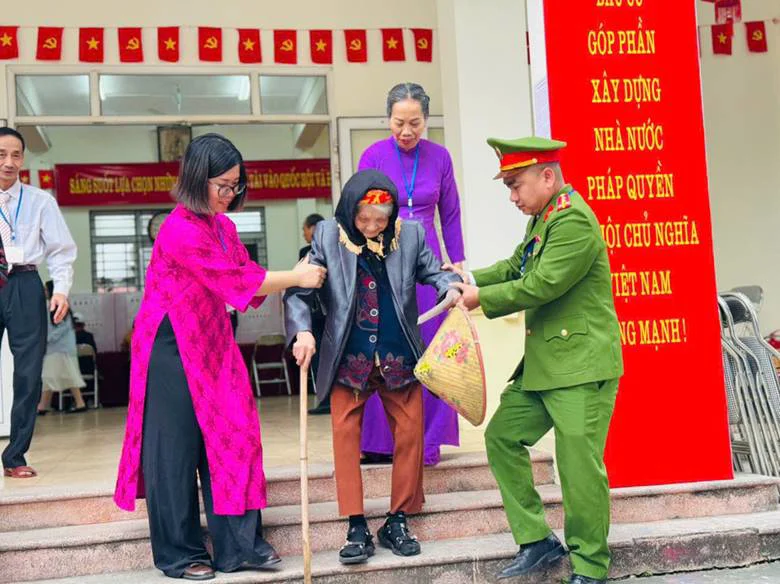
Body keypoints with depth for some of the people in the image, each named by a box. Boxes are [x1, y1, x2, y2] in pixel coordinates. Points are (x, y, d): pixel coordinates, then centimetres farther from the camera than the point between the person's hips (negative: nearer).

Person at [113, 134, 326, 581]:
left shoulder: (222, 225, 10)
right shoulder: (182, 230, -19)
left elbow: (248, 275, 5)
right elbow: (237, 282, -21)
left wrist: (294, 279, -10)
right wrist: (295, 278, -12)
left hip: (212, 345, 8)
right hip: (172, 349, -8)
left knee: (230, 436, 6)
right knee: (177, 448, 2)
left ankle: (238, 545, 14)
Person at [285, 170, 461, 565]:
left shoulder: (410, 235, 0)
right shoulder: (328, 236, -2)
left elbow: (432, 270, 8)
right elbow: (299, 288, -4)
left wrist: (450, 287, -14)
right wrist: (302, 330, -19)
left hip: (399, 357, 1)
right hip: (348, 358, -1)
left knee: (410, 433, 5)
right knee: (345, 433, -3)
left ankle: (398, 522, 21)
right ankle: (357, 528, 7)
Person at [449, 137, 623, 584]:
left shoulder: (574, 220, -18)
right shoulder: (543, 218, 13)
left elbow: (541, 286, -22)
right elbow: (516, 267, 17)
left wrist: (481, 298, -12)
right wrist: (472, 278, 2)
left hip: (581, 366, -10)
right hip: (543, 363, 10)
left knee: (579, 463, -4)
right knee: (502, 436, 11)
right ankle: (538, 542, 20)